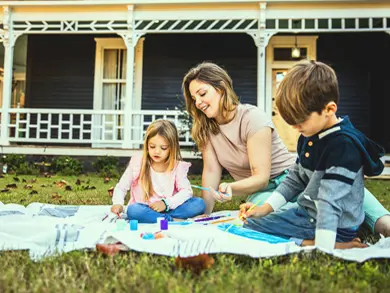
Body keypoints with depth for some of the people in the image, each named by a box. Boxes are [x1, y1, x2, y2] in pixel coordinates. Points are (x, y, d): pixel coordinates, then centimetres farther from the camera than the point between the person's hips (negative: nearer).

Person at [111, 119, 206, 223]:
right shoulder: (137, 162, -2)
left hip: (168, 209, 1)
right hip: (143, 210, -1)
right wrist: (118, 203, -17)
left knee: (199, 204, -20)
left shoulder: (177, 166, 0)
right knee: (133, 210, -35)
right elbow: (121, 187, 3)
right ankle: (174, 220, -25)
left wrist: (166, 203, -25)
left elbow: (186, 191, -10)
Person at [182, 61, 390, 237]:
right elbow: (211, 171, 0)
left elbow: (261, 177, -18)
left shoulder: (252, 118, -15)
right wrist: (205, 214, -8)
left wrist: (230, 188, -36)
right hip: (260, 191, 3)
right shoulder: (205, 128, 3)